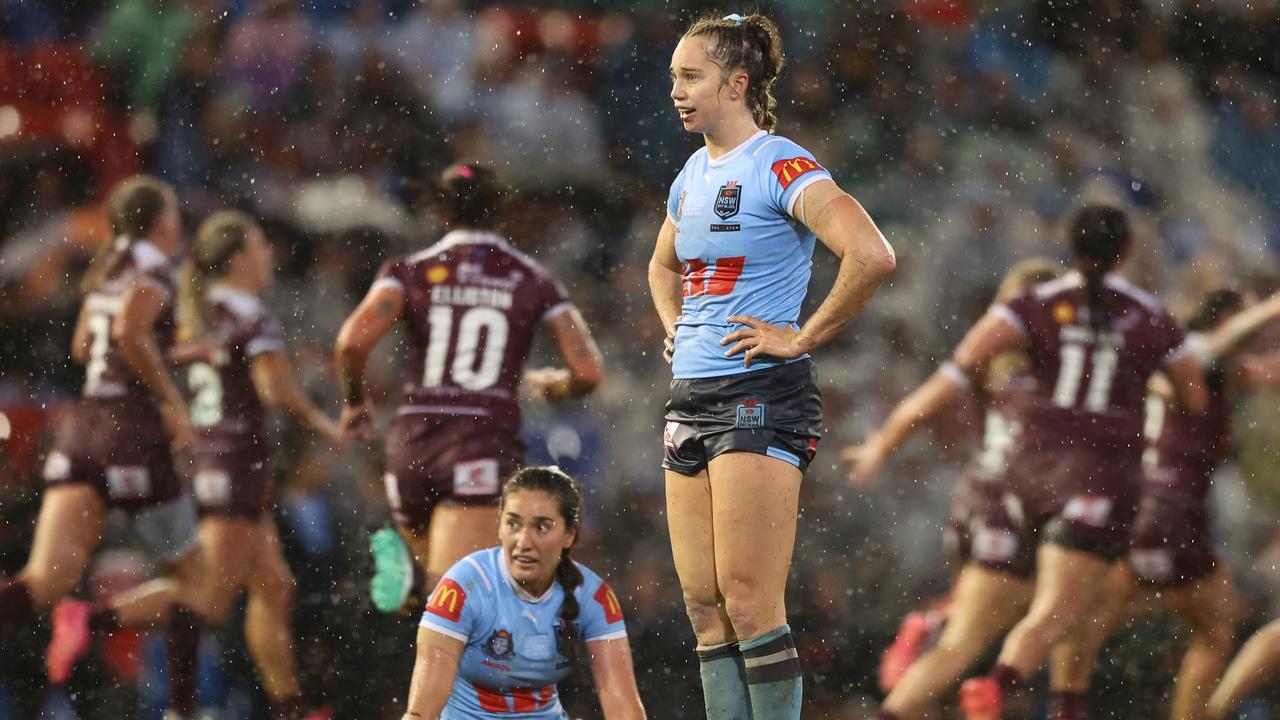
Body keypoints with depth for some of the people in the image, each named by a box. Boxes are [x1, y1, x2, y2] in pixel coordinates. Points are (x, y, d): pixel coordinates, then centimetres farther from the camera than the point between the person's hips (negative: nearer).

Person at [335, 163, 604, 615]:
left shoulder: (412, 272, 7)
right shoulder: (532, 281, 10)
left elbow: (353, 341, -10)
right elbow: (587, 371, 4)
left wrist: (354, 401, 9)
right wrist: (548, 386, 27)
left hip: (413, 441, 2)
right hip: (485, 448, -2)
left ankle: (403, 564, -14)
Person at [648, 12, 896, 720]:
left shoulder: (782, 168, -11)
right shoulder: (693, 176, 15)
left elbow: (871, 256, -25)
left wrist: (801, 338, -17)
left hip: (760, 396, -8)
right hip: (691, 397, 8)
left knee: (749, 604, -11)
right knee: (704, 606, 5)